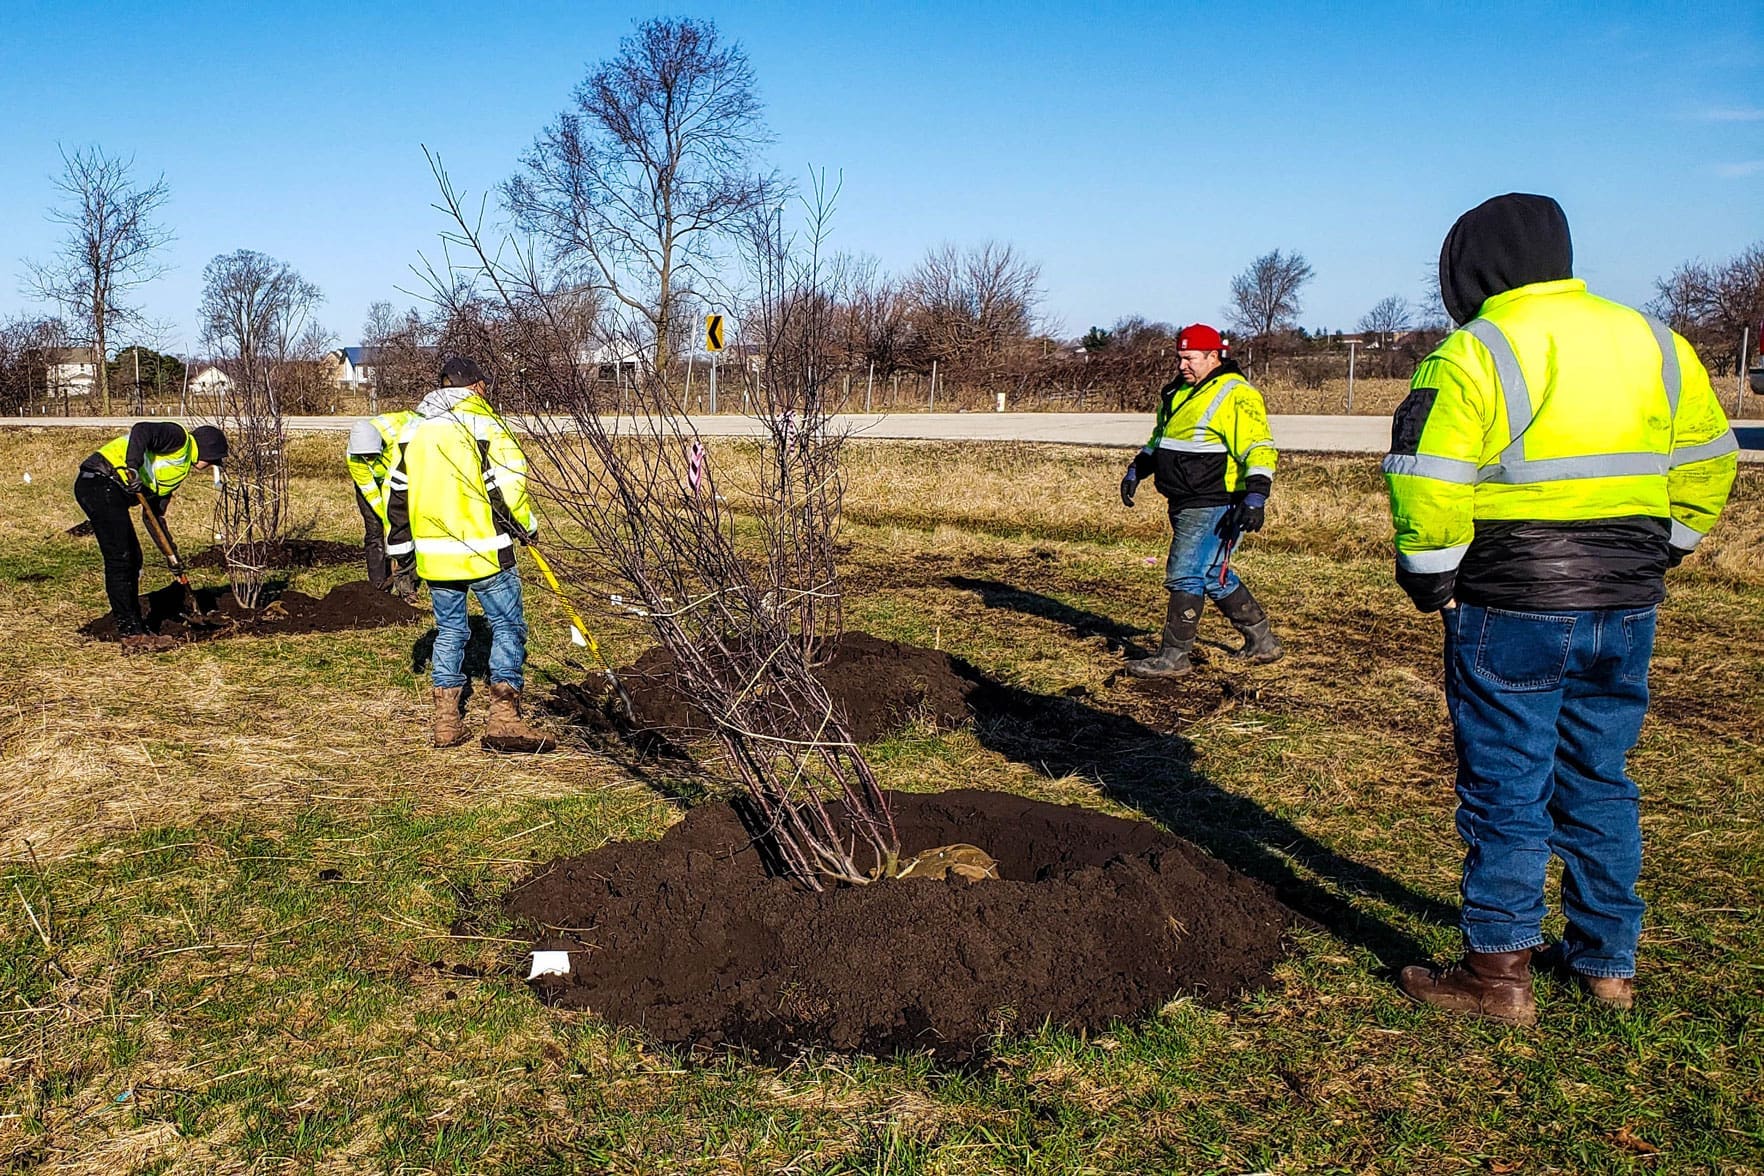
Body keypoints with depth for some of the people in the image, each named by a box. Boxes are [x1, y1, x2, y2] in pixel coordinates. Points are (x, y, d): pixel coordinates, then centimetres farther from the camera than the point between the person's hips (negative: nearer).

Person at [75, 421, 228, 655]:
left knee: (133, 559, 13)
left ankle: (136, 629, 20)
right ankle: (132, 635, -8)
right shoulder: (178, 437, -2)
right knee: (120, 560, -10)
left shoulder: (180, 468, 24)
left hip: (110, 492, 11)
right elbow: (141, 430, -22)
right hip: (100, 484, -11)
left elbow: (155, 514, 23)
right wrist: (133, 467, -34)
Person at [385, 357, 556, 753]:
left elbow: (397, 493, 15)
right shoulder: (483, 424, -7)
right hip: (483, 550, -6)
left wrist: (401, 550, 22)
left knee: (449, 630, 15)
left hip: (433, 553, 6)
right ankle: (503, 717, -4)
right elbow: (508, 483, -12)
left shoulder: (413, 428, 12)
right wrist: (525, 527, 4)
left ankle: (446, 720, 14)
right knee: (507, 627, 2)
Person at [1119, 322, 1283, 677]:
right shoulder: (1179, 393, 16)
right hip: (1186, 505, 10)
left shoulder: (1235, 396, -13)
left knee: (1185, 575, -9)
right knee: (1214, 575, 16)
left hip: (1213, 508, -10)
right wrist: (1136, 470, 20)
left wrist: (1255, 495, -29)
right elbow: (1159, 439, 29)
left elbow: (1259, 449, -19)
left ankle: (1173, 656, -2)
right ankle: (1262, 641, 28)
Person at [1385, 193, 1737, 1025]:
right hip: (1627, 608, 6)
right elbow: (1706, 459, 16)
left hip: (1512, 611, -6)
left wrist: (1431, 580, -4)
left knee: (1506, 792, 3)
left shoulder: (1474, 354, -12)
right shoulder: (1652, 342, 9)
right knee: (1598, 784, 17)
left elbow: (1427, 481, -17)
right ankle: (1606, 962, 26)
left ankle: (1499, 974, 10)